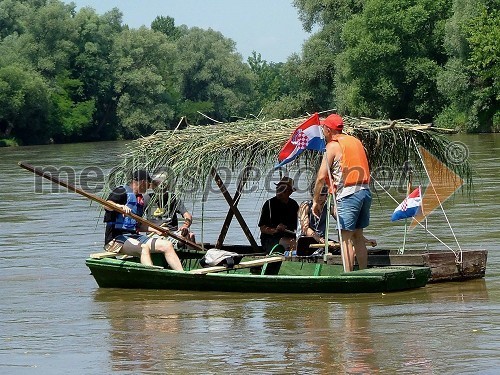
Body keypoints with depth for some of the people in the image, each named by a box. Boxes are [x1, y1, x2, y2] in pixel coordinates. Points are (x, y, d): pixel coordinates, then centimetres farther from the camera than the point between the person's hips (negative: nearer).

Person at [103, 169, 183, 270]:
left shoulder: (140, 199, 23)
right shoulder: (122, 191, -4)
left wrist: (156, 230, 15)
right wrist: (121, 206, -43)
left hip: (135, 236, 9)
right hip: (117, 237, -8)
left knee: (167, 245, -6)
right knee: (144, 247, -36)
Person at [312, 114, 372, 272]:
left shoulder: (333, 146, -4)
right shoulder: (356, 141, 17)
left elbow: (321, 177, -8)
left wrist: (315, 201, -1)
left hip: (348, 194, -7)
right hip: (365, 191, 7)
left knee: (346, 238, -5)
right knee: (358, 236, 14)